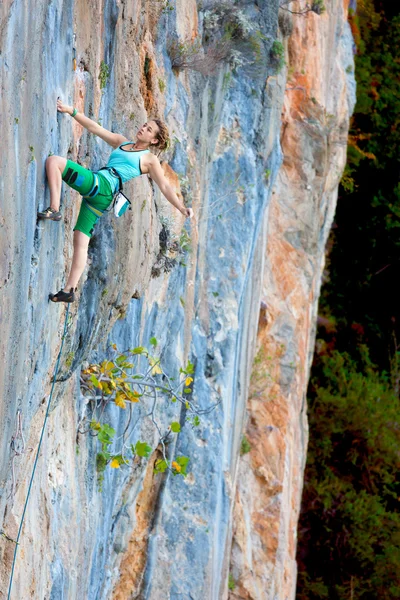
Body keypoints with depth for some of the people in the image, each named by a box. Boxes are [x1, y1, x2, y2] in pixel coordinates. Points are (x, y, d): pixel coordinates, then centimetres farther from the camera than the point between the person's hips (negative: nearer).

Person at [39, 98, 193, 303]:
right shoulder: (121, 142, 27)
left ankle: (54, 209, -26)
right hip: (95, 191, 6)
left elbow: (165, 187, 5)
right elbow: (95, 128, 25)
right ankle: (69, 290, -1)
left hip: (102, 185, -6)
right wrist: (71, 111, 18)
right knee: (81, 241, 0)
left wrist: (182, 208, -6)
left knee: (54, 161, -18)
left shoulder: (150, 159, 10)